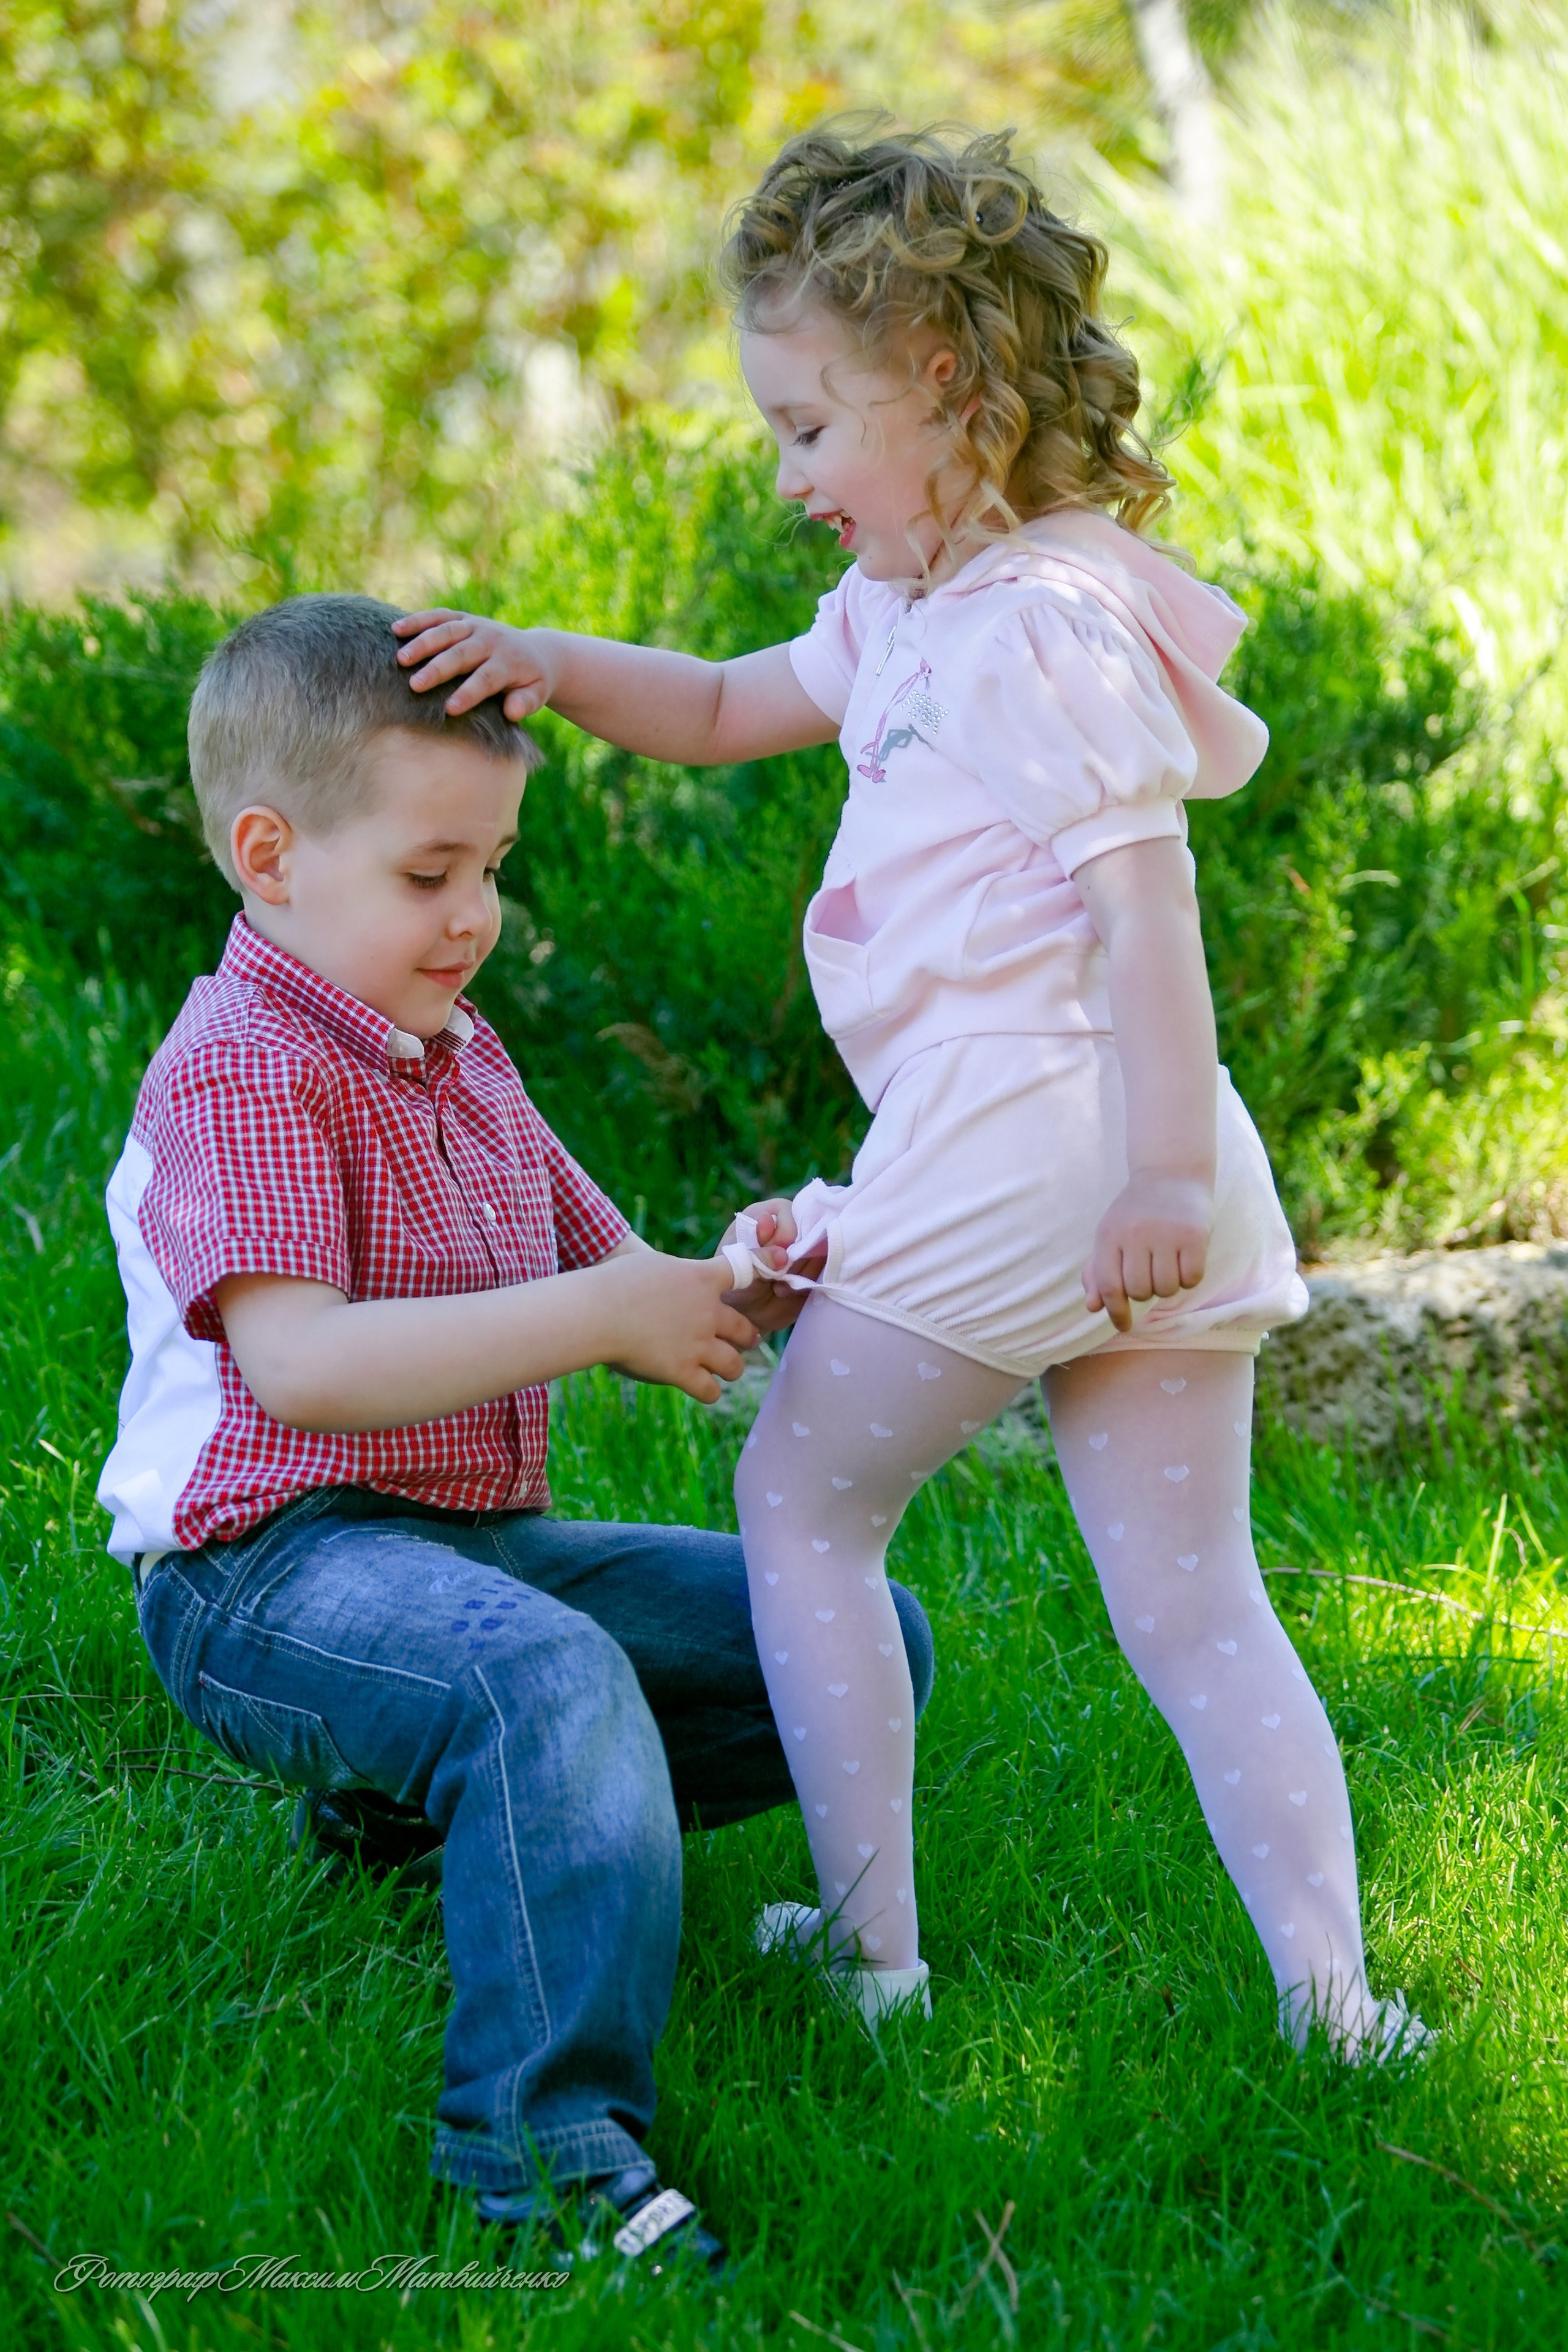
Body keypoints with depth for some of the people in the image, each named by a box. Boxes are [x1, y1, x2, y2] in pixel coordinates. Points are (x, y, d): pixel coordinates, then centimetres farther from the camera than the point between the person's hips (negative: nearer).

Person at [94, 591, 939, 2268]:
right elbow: (295, 1363, -27)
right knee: (555, 1677, -39)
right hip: (274, 1567, -9)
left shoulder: (459, 1060, 18)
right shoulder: (240, 1075, -12)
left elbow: (606, 1281, 20)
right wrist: (603, 1316, -30)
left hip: (482, 1538, 9)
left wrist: (729, 1288, -5)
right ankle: (546, 2133, -39)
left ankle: (420, 1800, 8)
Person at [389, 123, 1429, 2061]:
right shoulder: (907, 611, 20)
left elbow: (1143, 880, -19)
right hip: (1153, 1179, 9)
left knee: (798, 1499, 8)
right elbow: (733, 709, 33)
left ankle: (873, 1948, 11)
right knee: (1190, 1607, 6)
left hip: (1024, 1140, -9)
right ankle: (1329, 1992, 0)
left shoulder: (1043, 624, -11)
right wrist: (552, 664, 17)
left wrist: (1164, 1163, -24)